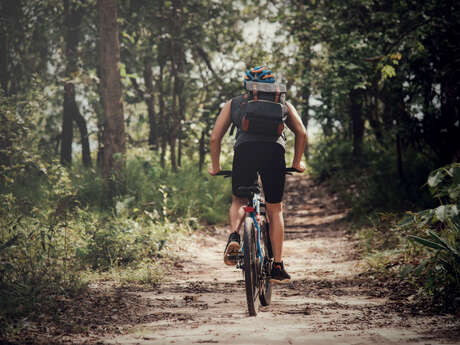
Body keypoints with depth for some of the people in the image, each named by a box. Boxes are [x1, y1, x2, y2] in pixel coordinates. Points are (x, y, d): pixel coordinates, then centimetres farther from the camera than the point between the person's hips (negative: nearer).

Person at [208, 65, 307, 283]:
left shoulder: (233, 104, 28)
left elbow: (214, 138, 21)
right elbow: (301, 133, 17)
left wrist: (215, 166, 33)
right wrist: (297, 162, 28)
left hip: (244, 150, 0)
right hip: (274, 151, 0)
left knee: (238, 202, 23)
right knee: (275, 210, 14)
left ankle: (234, 236, -7)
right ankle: (278, 267, 12)